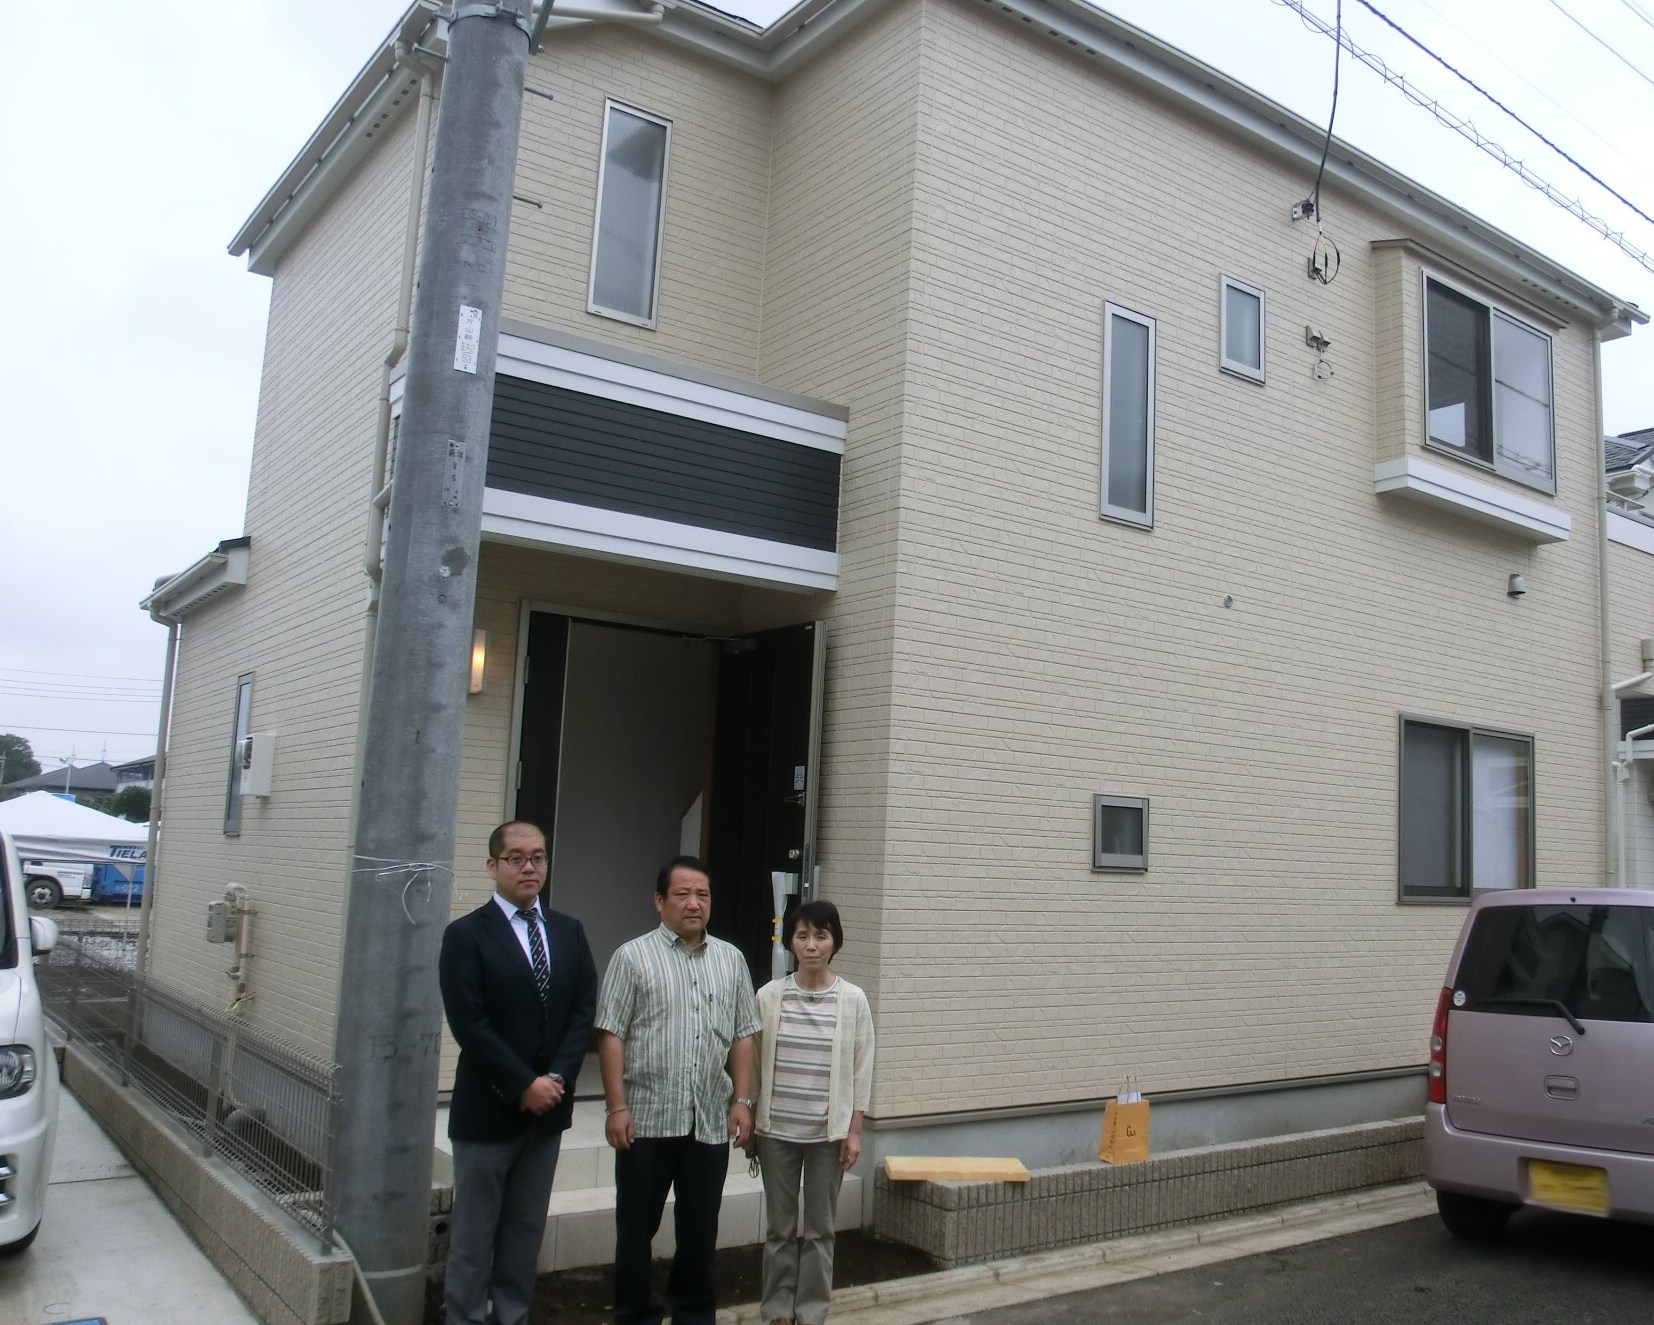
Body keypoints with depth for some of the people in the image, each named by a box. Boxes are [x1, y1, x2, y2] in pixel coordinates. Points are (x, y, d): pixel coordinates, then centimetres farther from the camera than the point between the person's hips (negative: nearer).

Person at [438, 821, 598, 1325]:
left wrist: (557, 1078, -9)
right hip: (488, 1108, -4)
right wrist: (523, 1085, -16)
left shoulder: (569, 931, 7)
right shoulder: (466, 934, -7)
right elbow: (469, 1024, -14)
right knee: (474, 1234, 7)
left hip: (549, 1107, 4)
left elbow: (584, 1012, 3)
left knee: (526, 1231, 13)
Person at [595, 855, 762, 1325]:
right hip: (647, 1119, -3)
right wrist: (617, 1106, -11)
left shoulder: (730, 959, 9)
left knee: (701, 1229, 12)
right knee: (637, 1227, 7)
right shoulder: (633, 957, -3)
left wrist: (742, 1100, 4)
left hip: (711, 1120, 3)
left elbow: (742, 1036, 11)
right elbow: (612, 1035, -6)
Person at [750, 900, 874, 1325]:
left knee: (819, 1228, 9)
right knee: (779, 1227, 11)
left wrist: (854, 1132, -4)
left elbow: (861, 1069, -2)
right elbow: (754, 1062, 3)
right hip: (777, 1130, 1)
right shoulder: (769, 995, -3)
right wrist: (748, 1121, 2)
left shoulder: (852, 999, -5)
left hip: (828, 1131, -1)